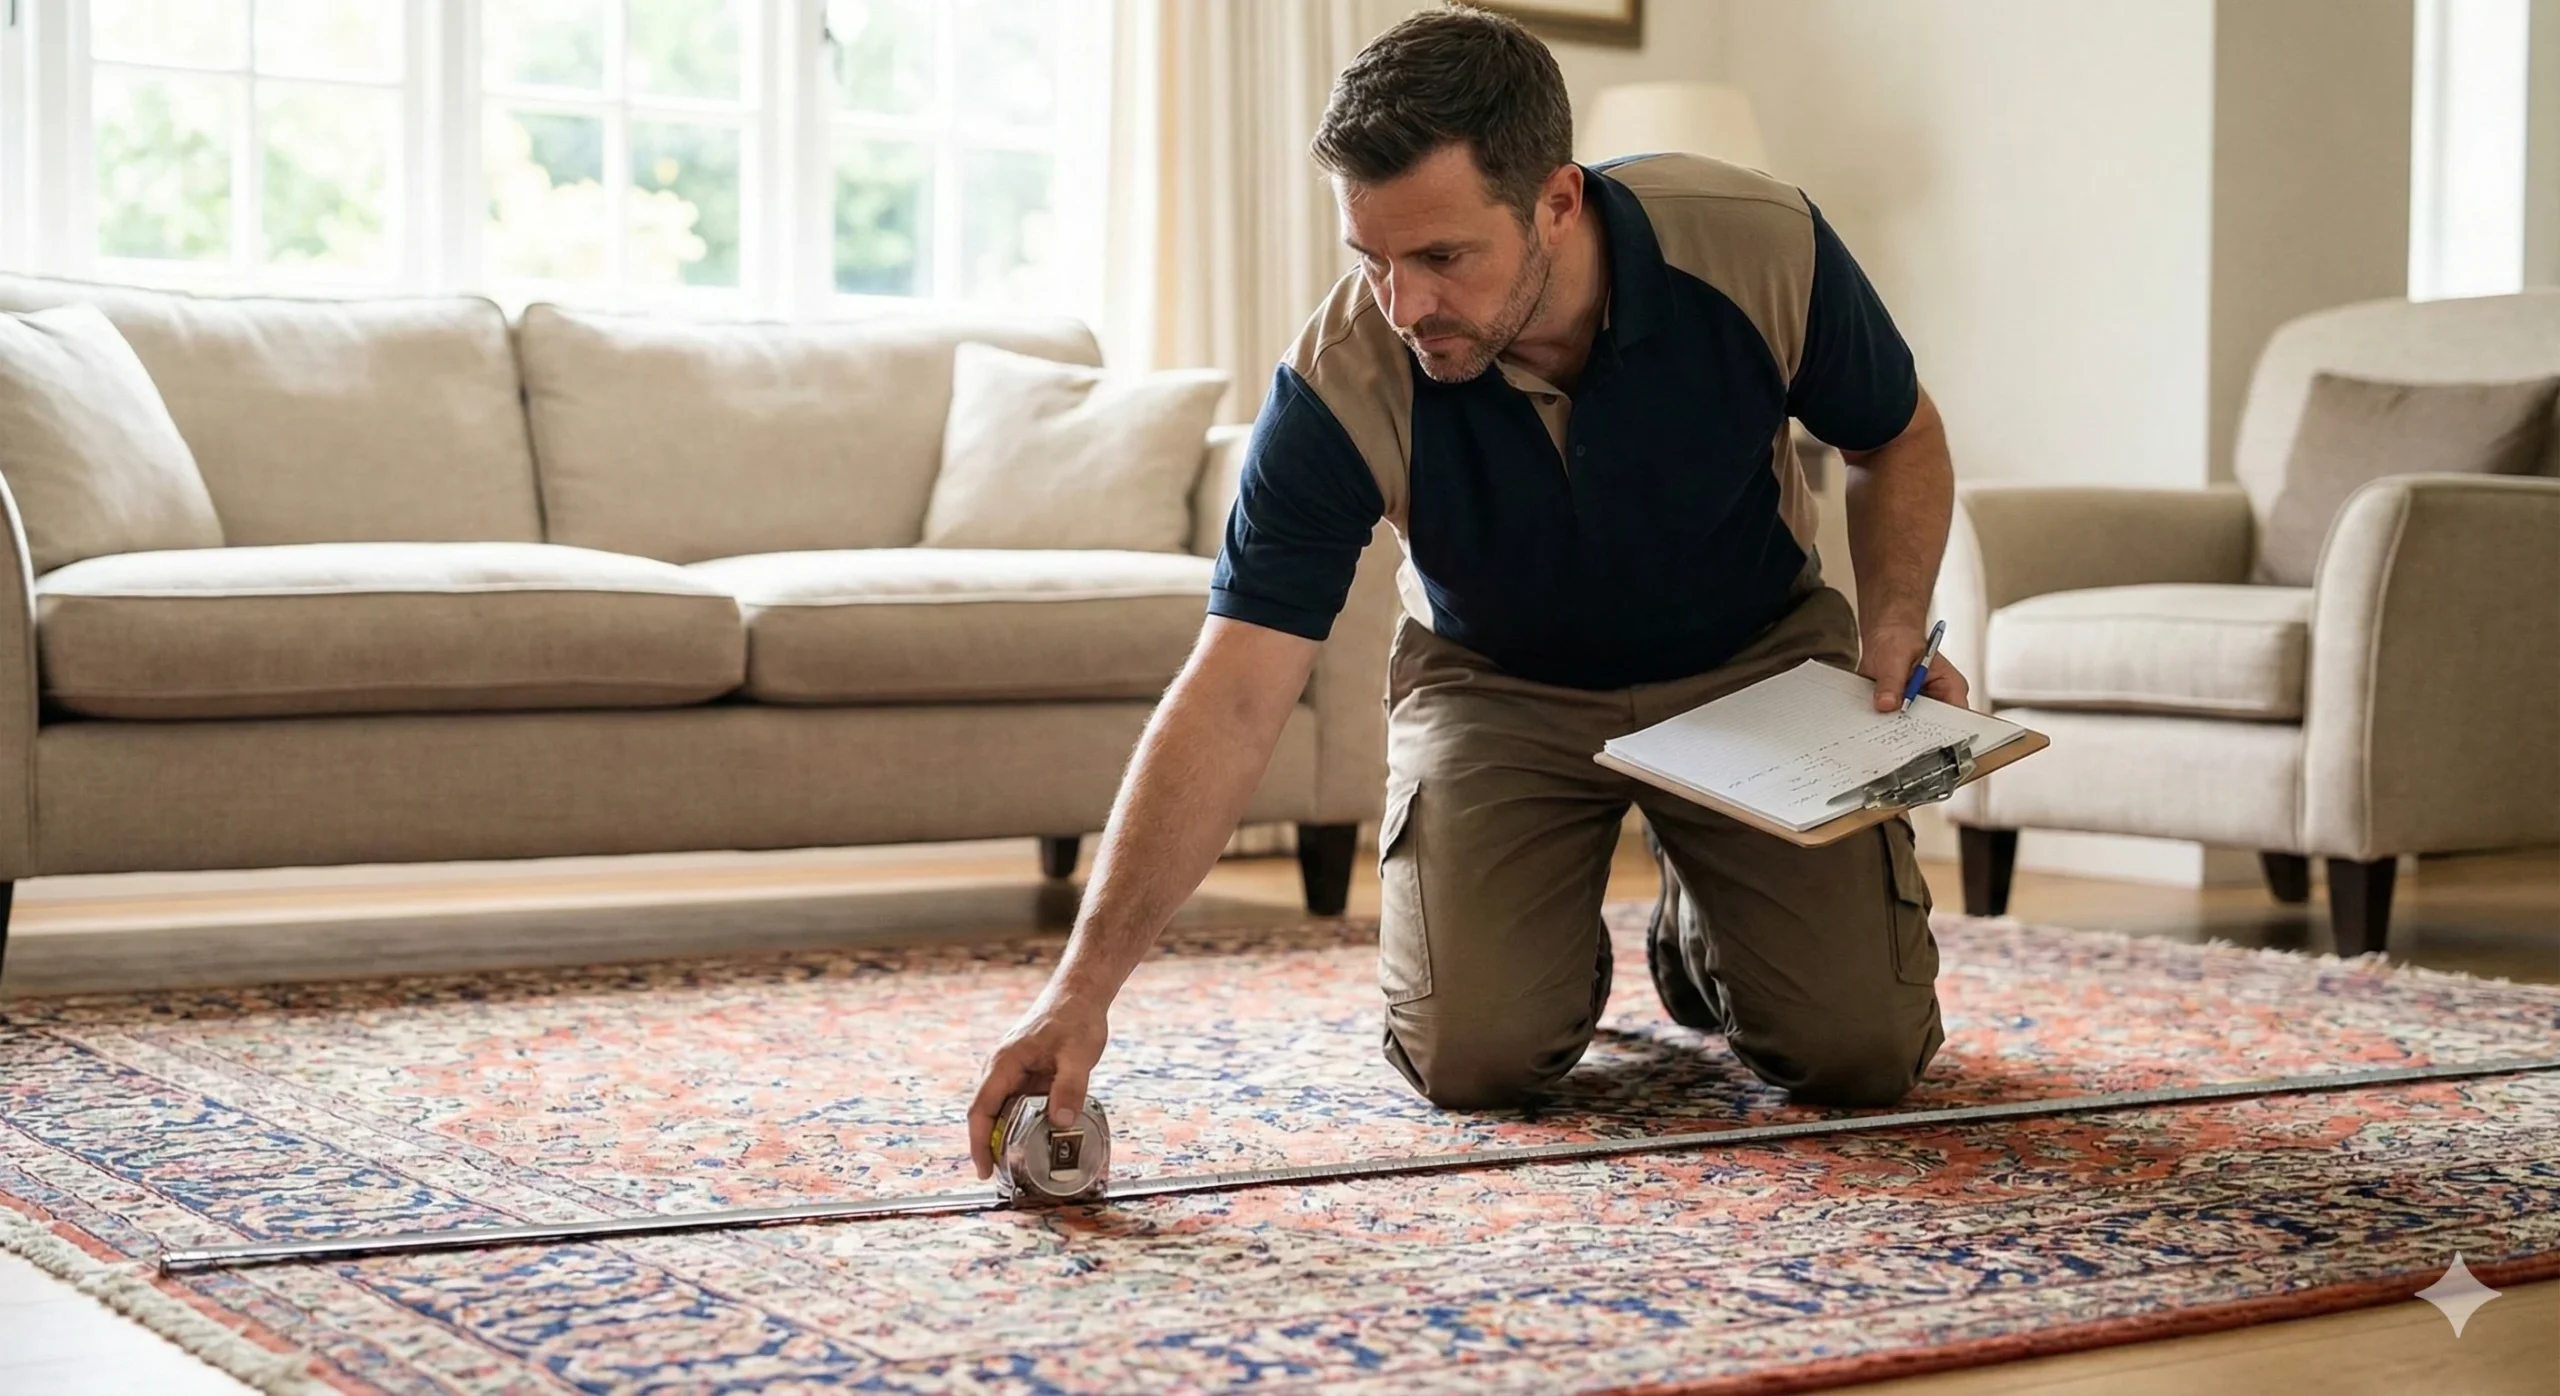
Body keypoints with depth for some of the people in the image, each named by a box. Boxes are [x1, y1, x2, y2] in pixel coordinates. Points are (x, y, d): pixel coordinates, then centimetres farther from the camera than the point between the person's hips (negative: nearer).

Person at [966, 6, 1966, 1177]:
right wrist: (1084, 986, -38)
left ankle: (1700, 935, 23)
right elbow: (1230, 703, -31)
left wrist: (1893, 639, -21)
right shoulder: (1339, 388, -30)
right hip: (1498, 685, 0)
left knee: (1865, 1048, -12)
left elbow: (1900, 443, -5)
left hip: (1754, 657, 1)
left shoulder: (1760, 248, -27)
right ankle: (1556, 940, 19)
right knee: (1475, 1055, -18)